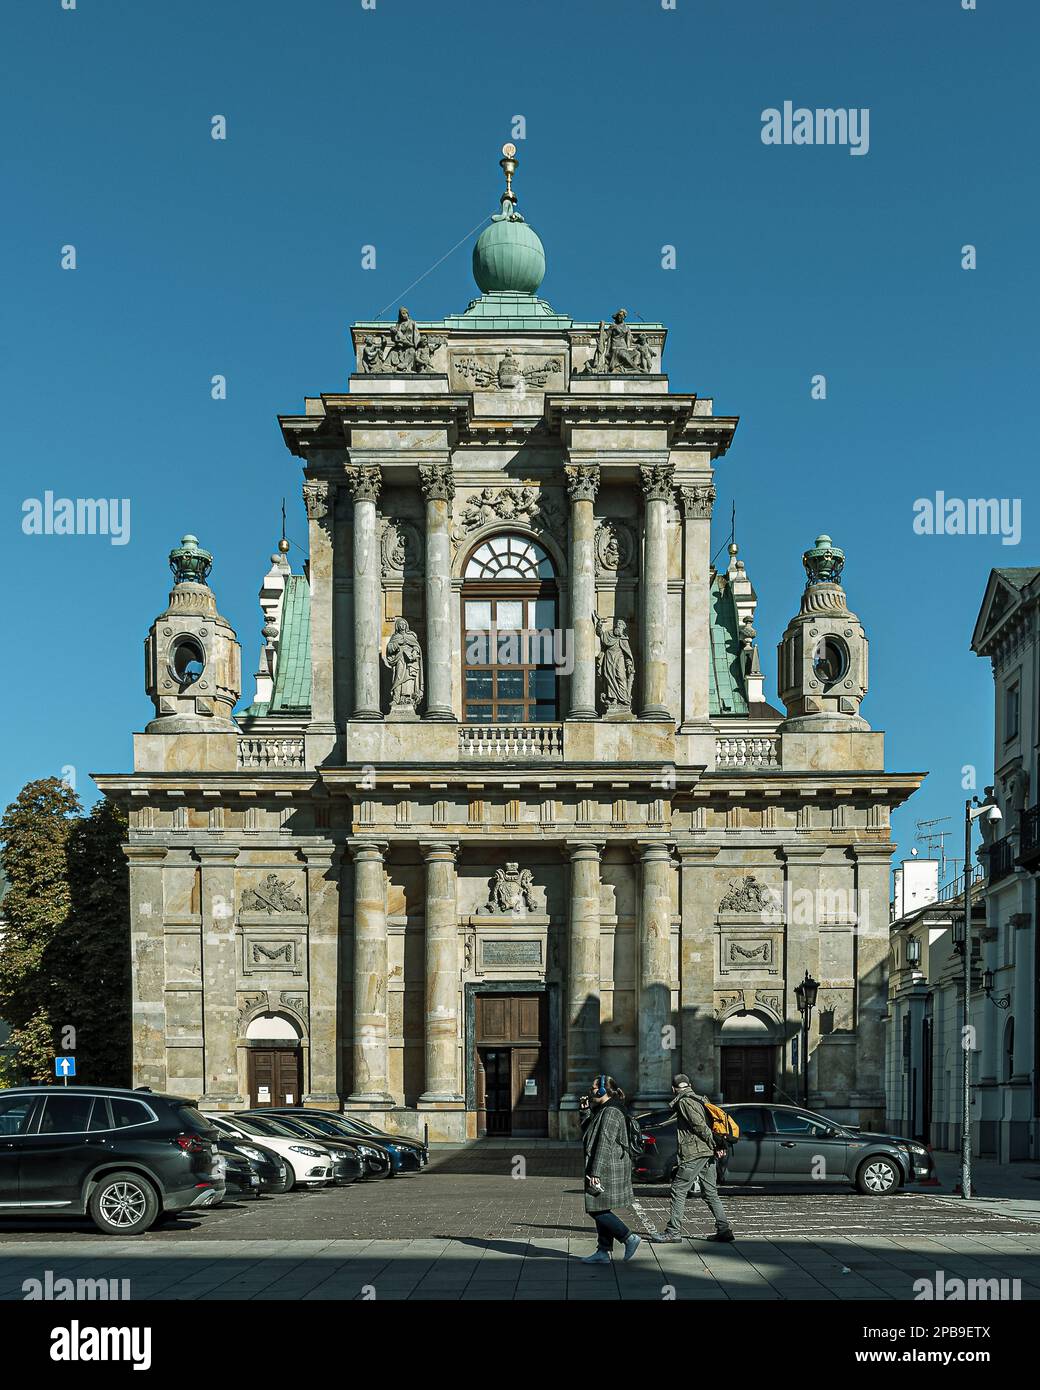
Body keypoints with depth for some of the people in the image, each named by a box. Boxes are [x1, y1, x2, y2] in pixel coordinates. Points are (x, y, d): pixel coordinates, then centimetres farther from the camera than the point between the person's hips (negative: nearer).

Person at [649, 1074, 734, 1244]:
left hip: (694, 1153, -9)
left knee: (679, 1190, -3)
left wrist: (714, 1145, -12)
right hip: (709, 1153, 9)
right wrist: (717, 1147, 6)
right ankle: (724, 1230, 7)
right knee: (710, 1193, 11)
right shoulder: (699, 1099, 20)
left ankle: (673, 1231, -3)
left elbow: (700, 1125, -17)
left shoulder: (684, 1102, -7)